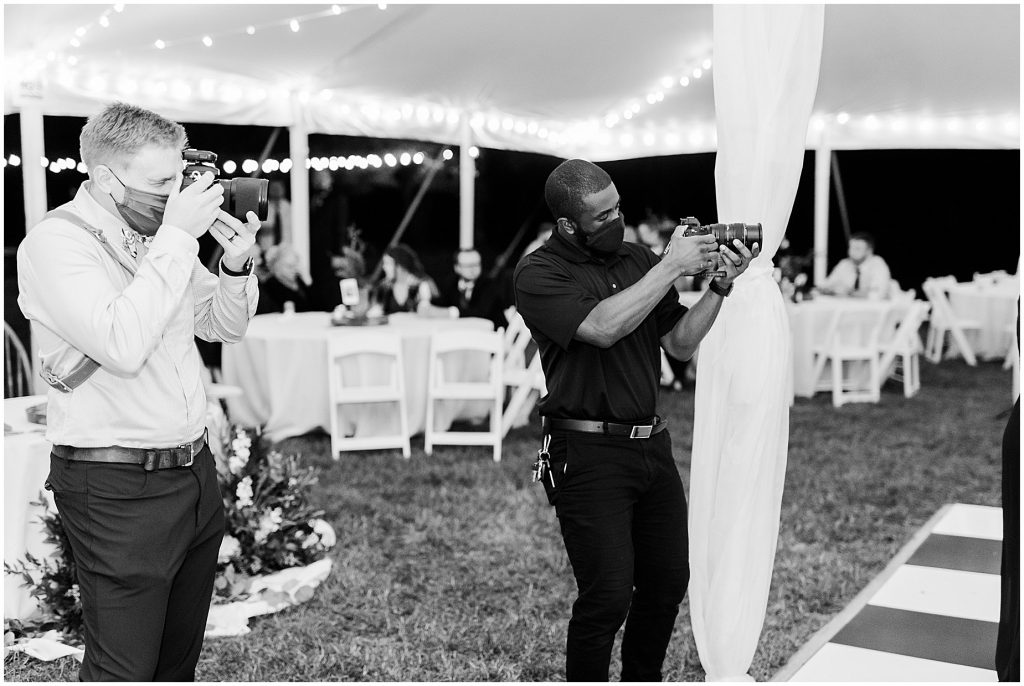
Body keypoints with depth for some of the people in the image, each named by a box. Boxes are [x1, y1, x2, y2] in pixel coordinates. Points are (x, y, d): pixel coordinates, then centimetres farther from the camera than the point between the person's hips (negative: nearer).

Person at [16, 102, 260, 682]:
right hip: (119, 489, -7)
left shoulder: (158, 232, 8)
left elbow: (225, 327, 17)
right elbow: (122, 345, -26)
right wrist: (177, 239, -22)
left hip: (195, 469, 7)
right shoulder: (55, 242, -12)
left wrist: (237, 264, -3)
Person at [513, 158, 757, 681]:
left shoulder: (637, 259, 11)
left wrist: (721, 285, -1)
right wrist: (671, 267, -17)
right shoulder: (538, 274, -7)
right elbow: (603, 327, -23)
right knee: (607, 596, -7)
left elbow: (681, 344, 12)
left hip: (652, 444, 6)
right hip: (589, 452, -6)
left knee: (668, 583, 12)